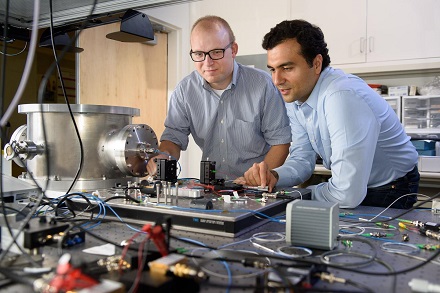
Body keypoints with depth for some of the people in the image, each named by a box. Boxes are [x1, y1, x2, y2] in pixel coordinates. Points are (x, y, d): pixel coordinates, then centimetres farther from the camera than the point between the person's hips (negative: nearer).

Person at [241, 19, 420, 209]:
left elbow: (347, 195, -35)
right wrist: (273, 176, -22)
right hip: (347, 185, 7)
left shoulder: (342, 98, -33)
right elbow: (302, 159, -1)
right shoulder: (294, 96, -5)